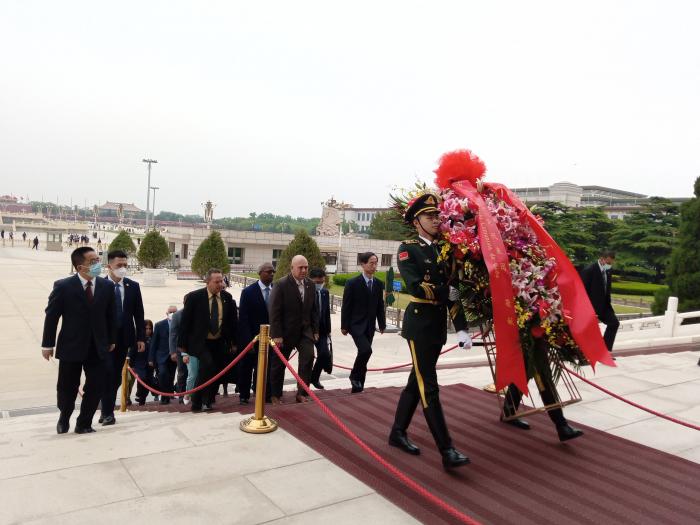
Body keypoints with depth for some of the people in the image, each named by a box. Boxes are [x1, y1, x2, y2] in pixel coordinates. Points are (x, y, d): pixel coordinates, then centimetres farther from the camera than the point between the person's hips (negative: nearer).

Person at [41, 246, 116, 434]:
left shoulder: (107, 286, -1)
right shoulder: (63, 286, -9)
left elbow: (110, 315, 6)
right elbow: (51, 316, -4)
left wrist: (112, 340, 8)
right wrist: (47, 344, -2)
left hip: (97, 347, 2)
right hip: (70, 346, -2)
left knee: (95, 387, 1)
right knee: (67, 388, 12)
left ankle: (84, 424, 19)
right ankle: (64, 418, 40)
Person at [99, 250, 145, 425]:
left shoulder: (133, 286, 4)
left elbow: (139, 314, 5)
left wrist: (141, 338, 1)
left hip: (124, 338, 3)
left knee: (116, 376, 9)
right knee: (108, 374, -8)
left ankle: (107, 411, 21)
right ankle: (108, 412, 2)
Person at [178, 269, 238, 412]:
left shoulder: (227, 297, 2)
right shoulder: (194, 297, -10)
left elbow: (233, 320, 9)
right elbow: (185, 321, -6)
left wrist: (234, 342, 8)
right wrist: (183, 344, -6)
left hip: (220, 343, 5)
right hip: (200, 342, -5)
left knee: (217, 372, 6)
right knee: (208, 365, -24)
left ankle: (207, 401, 26)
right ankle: (197, 402, -9)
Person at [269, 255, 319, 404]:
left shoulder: (310, 284, 3)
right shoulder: (281, 285, -14)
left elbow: (314, 309, 9)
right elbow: (274, 312, -15)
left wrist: (315, 330, 6)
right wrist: (276, 335, -17)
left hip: (305, 330, 4)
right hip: (286, 331, -4)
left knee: (308, 357, -13)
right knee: (279, 364, 8)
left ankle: (302, 393, -1)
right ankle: (275, 395, 27)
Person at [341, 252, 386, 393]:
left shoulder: (379, 284, 5)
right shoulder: (352, 283, -9)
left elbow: (380, 306, 11)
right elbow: (346, 306, -8)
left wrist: (382, 324, 9)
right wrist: (344, 326, -9)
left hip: (370, 326, 5)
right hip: (356, 324, -5)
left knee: (363, 352, 7)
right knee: (366, 350, -22)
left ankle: (357, 387, 18)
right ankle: (355, 375, 1)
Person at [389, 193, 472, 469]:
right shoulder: (408, 248, -6)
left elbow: (453, 290, 6)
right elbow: (415, 286, -20)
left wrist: (461, 328, -2)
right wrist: (447, 292, -9)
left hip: (439, 324, 7)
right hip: (420, 323, -7)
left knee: (417, 381, 14)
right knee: (429, 387, -5)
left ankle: (397, 433, 28)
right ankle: (447, 451, -2)